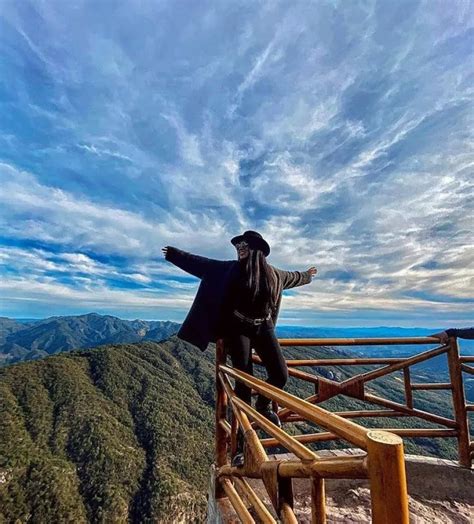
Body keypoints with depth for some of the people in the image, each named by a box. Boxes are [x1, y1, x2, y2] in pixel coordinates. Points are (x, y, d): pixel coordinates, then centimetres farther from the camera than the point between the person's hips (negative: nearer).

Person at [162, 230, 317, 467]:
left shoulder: (273, 274, 8)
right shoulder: (230, 269, 0)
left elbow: (291, 277, 28)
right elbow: (200, 263, 4)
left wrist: (306, 276, 44)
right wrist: (175, 254, 5)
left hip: (263, 328, 3)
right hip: (238, 329, -3)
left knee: (280, 374, -8)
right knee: (244, 382, -7)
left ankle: (263, 405, 27)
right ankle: (241, 443, 6)